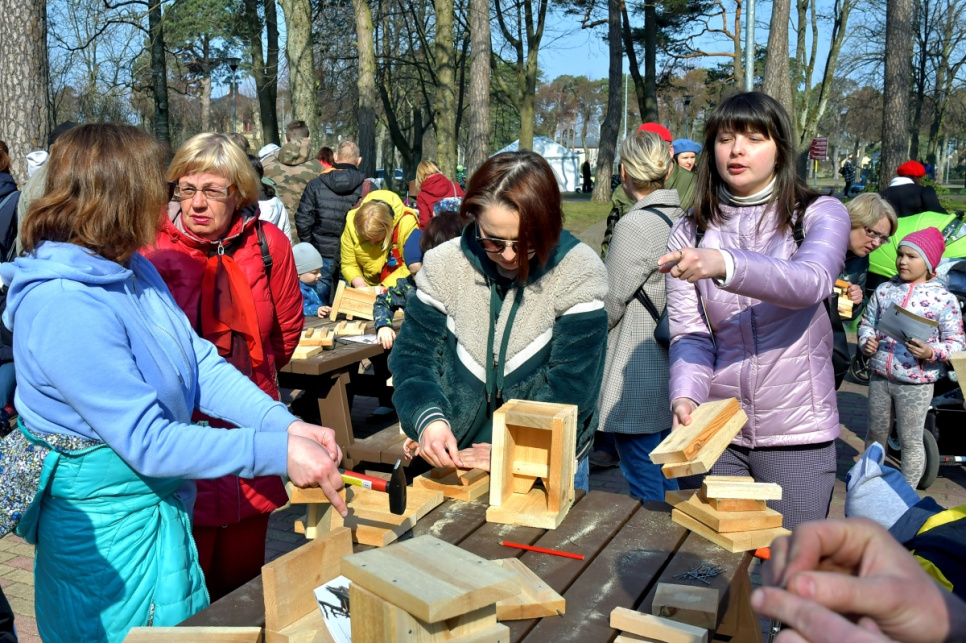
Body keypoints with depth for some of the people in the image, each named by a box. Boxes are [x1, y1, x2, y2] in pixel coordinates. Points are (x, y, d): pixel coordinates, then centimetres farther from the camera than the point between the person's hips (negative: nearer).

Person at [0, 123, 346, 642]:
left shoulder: (135, 270, 1)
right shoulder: (63, 307, -27)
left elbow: (201, 365, -2)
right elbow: (147, 442, -28)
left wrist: (288, 424, -15)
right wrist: (279, 452, -30)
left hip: (161, 500, 8)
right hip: (107, 517, -8)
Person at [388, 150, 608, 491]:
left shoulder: (578, 273, -15)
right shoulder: (445, 264, -8)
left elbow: (571, 383, -16)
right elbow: (413, 353, -4)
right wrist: (428, 418, -22)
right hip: (455, 457, 2)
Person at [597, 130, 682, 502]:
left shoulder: (634, 226, -17)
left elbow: (607, 307, -12)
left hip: (639, 384, -8)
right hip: (673, 383, 9)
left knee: (646, 495, 2)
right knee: (669, 488, 20)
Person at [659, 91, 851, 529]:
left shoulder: (821, 214, -2)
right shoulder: (690, 232, 5)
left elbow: (809, 282, -24)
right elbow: (688, 333, -3)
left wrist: (724, 265, -41)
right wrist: (685, 397, -22)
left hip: (797, 433, -2)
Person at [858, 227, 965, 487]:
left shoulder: (944, 299, -7)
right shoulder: (885, 290, 5)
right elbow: (867, 322, 14)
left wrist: (931, 352, -25)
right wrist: (866, 340, -6)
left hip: (915, 383, -4)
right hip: (880, 376, 4)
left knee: (910, 441, 6)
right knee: (876, 433, 19)